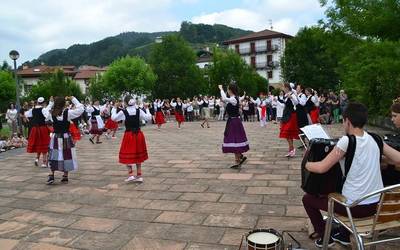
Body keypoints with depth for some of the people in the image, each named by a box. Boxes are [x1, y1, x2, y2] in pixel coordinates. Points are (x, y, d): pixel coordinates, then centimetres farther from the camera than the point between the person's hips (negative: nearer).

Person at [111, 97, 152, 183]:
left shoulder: (123, 112, -10)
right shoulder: (139, 111, -5)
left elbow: (113, 118, 2)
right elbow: (149, 118, -3)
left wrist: (114, 108, 13)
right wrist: (147, 109, 9)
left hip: (129, 135, -3)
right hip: (138, 134, 3)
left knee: (127, 156, 9)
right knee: (138, 155, 13)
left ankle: (131, 174, -1)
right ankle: (139, 176, 17)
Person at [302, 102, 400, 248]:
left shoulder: (346, 141, -21)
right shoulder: (374, 139, -2)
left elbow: (322, 168, -21)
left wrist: (306, 164, -2)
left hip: (357, 208, -7)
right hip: (377, 204, 7)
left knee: (308, 199, 13)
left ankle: (325, 237, 24)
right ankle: (344, 235, 42)